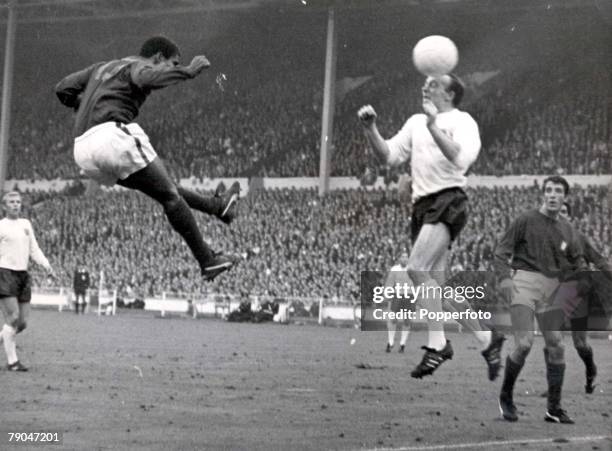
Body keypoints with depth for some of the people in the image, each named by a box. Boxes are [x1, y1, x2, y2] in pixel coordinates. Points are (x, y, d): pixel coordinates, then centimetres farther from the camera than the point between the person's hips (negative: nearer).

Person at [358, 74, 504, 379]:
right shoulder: (416, 122, 21)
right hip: (422, 205, 8)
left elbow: (460, 159, -20)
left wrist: (433, 126, -24)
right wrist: (370, 130, 1)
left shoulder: (461, 121, -2)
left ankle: (437, 343, -18)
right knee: (437, 284, 4)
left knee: (417, 268, -22)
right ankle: (486, 340, 14)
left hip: (447, 202, -8)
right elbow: (389, 155, 16)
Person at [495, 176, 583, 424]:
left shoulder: (567, 230, 13)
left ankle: (554, 408, 10)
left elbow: (576, 264, 19)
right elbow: (502, 250, -2)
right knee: (524, 343, -16)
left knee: (556, 346, 1)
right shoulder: (526, 220, 0)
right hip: (524, 282, -5)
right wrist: (504, 277, -17)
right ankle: (506, 396, 4)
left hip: (551, 287, 5)